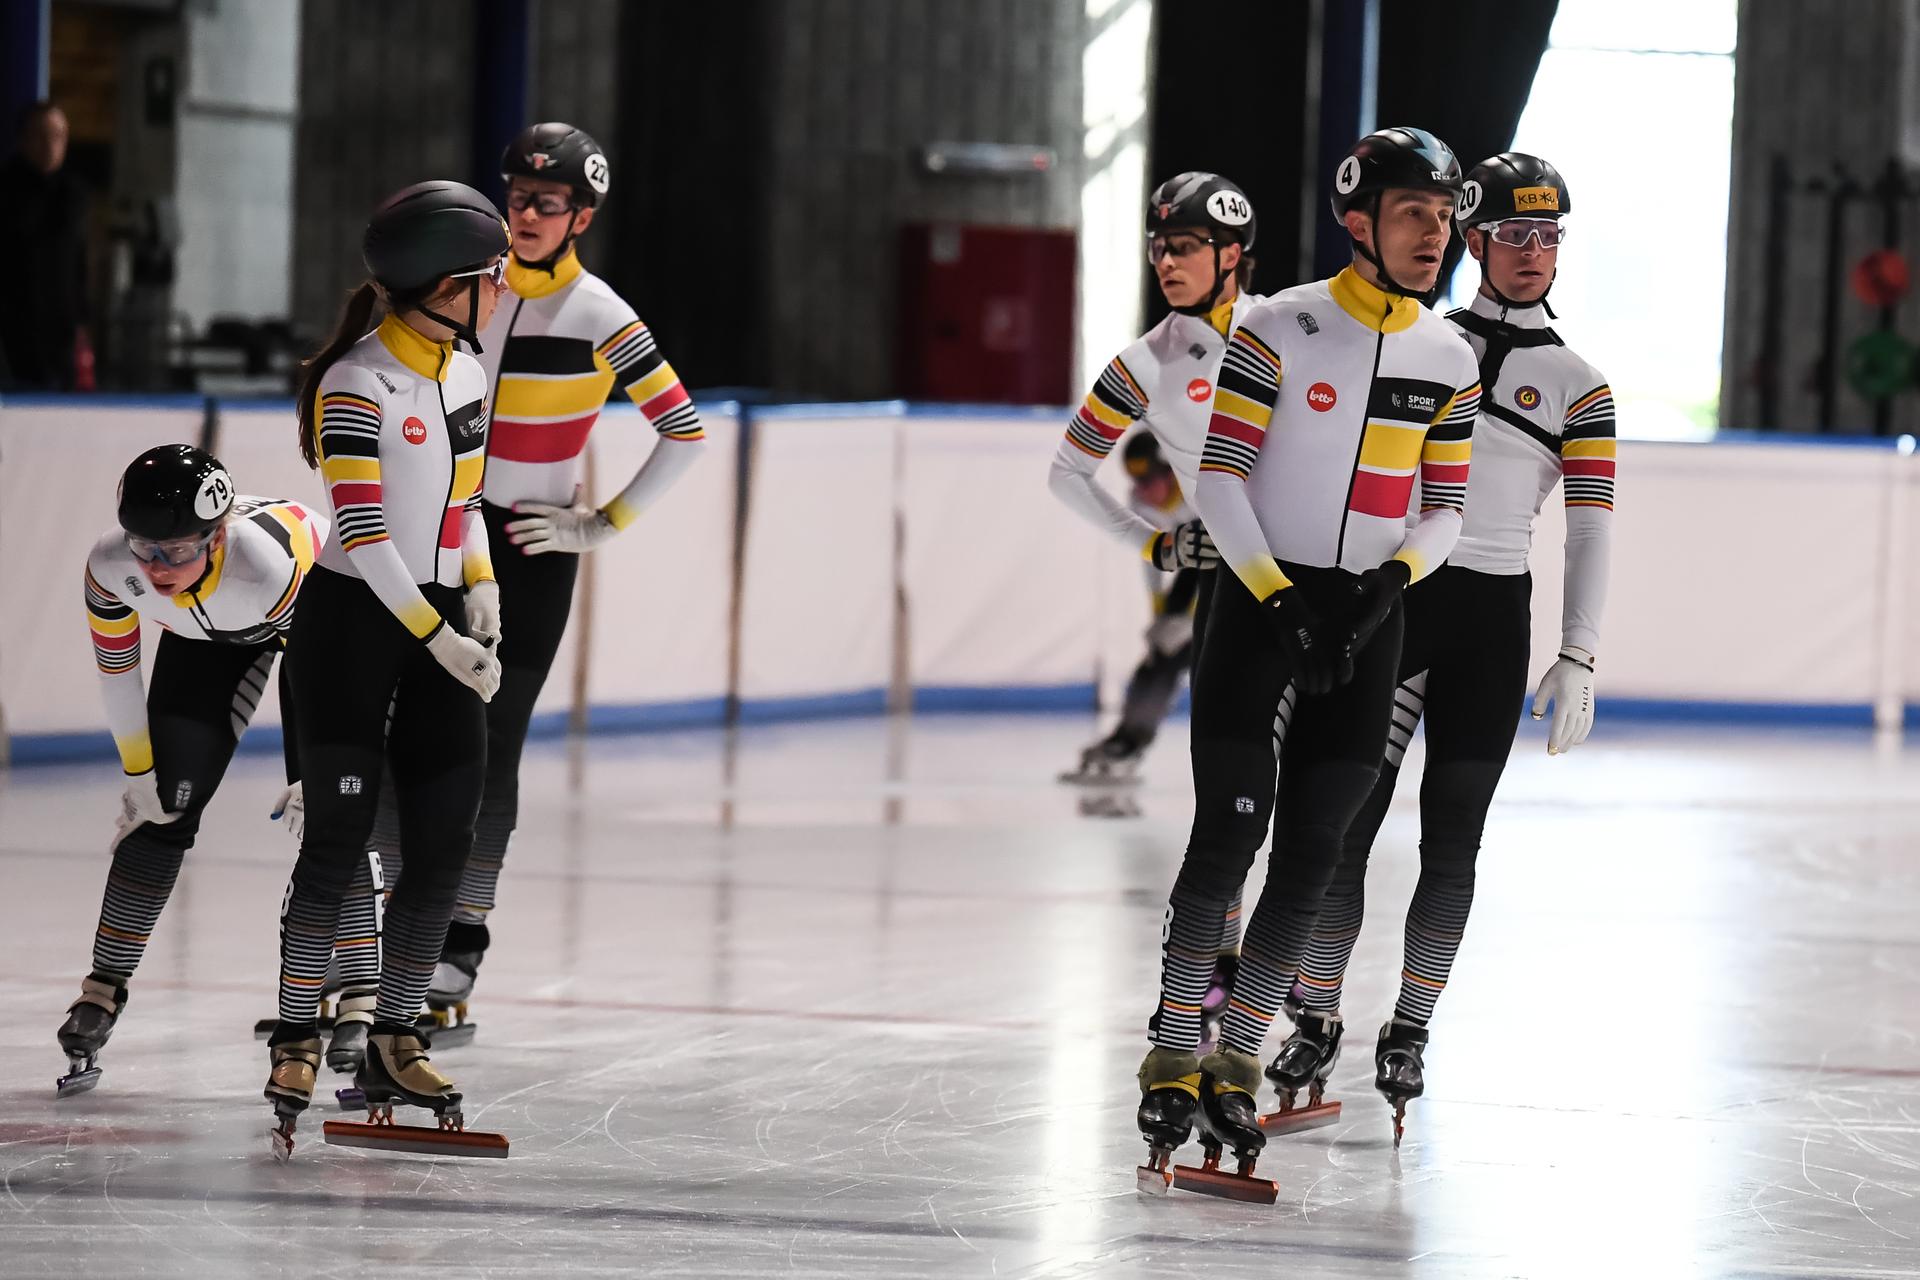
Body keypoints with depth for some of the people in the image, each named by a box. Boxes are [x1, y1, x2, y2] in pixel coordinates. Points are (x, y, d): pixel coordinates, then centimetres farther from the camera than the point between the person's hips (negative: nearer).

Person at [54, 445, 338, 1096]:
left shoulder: (274, 562, -44)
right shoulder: (109, 567, -31)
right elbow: (115, 667, -12)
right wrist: (140, 770, -6)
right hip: (205, 638, 4)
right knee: (163, 803, -4)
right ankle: (104, 990, 5)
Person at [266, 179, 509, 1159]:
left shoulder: (464, 372, 8)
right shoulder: (357, 385, -16)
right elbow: (363, 533, -20)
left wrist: (479, 587, 6)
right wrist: (436, 638, -21)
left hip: (437, 620, 7)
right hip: (352, 621, -7)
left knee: (445, 842, 3)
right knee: (339, 836, -7)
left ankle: (392, 1043, 11)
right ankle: (297, 1041, 3)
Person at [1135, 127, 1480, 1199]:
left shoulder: (1450, 359, 7)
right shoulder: (1281, 329, -7)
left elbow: (1445, 506, 10)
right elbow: (1219, 475, -8)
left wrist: (1394, 579, -10)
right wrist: (1274, 598, -16)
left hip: (1367, 623, 4)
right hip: (1261, 597, -4)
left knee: (1312, 854, 3)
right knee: (1230, 830, -10)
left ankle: (1238, 1063, 10)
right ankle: (1176, 1051, 0)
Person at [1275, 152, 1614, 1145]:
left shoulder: (1578, 386, 5)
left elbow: (1590, 525, 1)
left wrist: (1578, 658, -7)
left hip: (1491, 619, 0)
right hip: (1386, 599, 0)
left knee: (1452, 835, 2)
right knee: (1346, 819, -4)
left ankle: (1409, 1030, 12)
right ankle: (1316, 1017, 6)